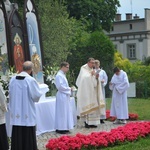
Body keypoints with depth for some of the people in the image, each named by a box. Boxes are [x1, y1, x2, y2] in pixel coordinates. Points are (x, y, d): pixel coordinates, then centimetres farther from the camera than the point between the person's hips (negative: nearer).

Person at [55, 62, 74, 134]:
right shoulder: (59, 75, -16)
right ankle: (61, 129, 0)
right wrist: (69, 89, -12)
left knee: (66, 111, 13)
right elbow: (60, 86, -22)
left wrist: (69, 88, 6)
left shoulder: (62, 75, 15)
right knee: (62, 112, -5)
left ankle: (64, 128, 19)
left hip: (65, 96, 10)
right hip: (62, 96, -10)